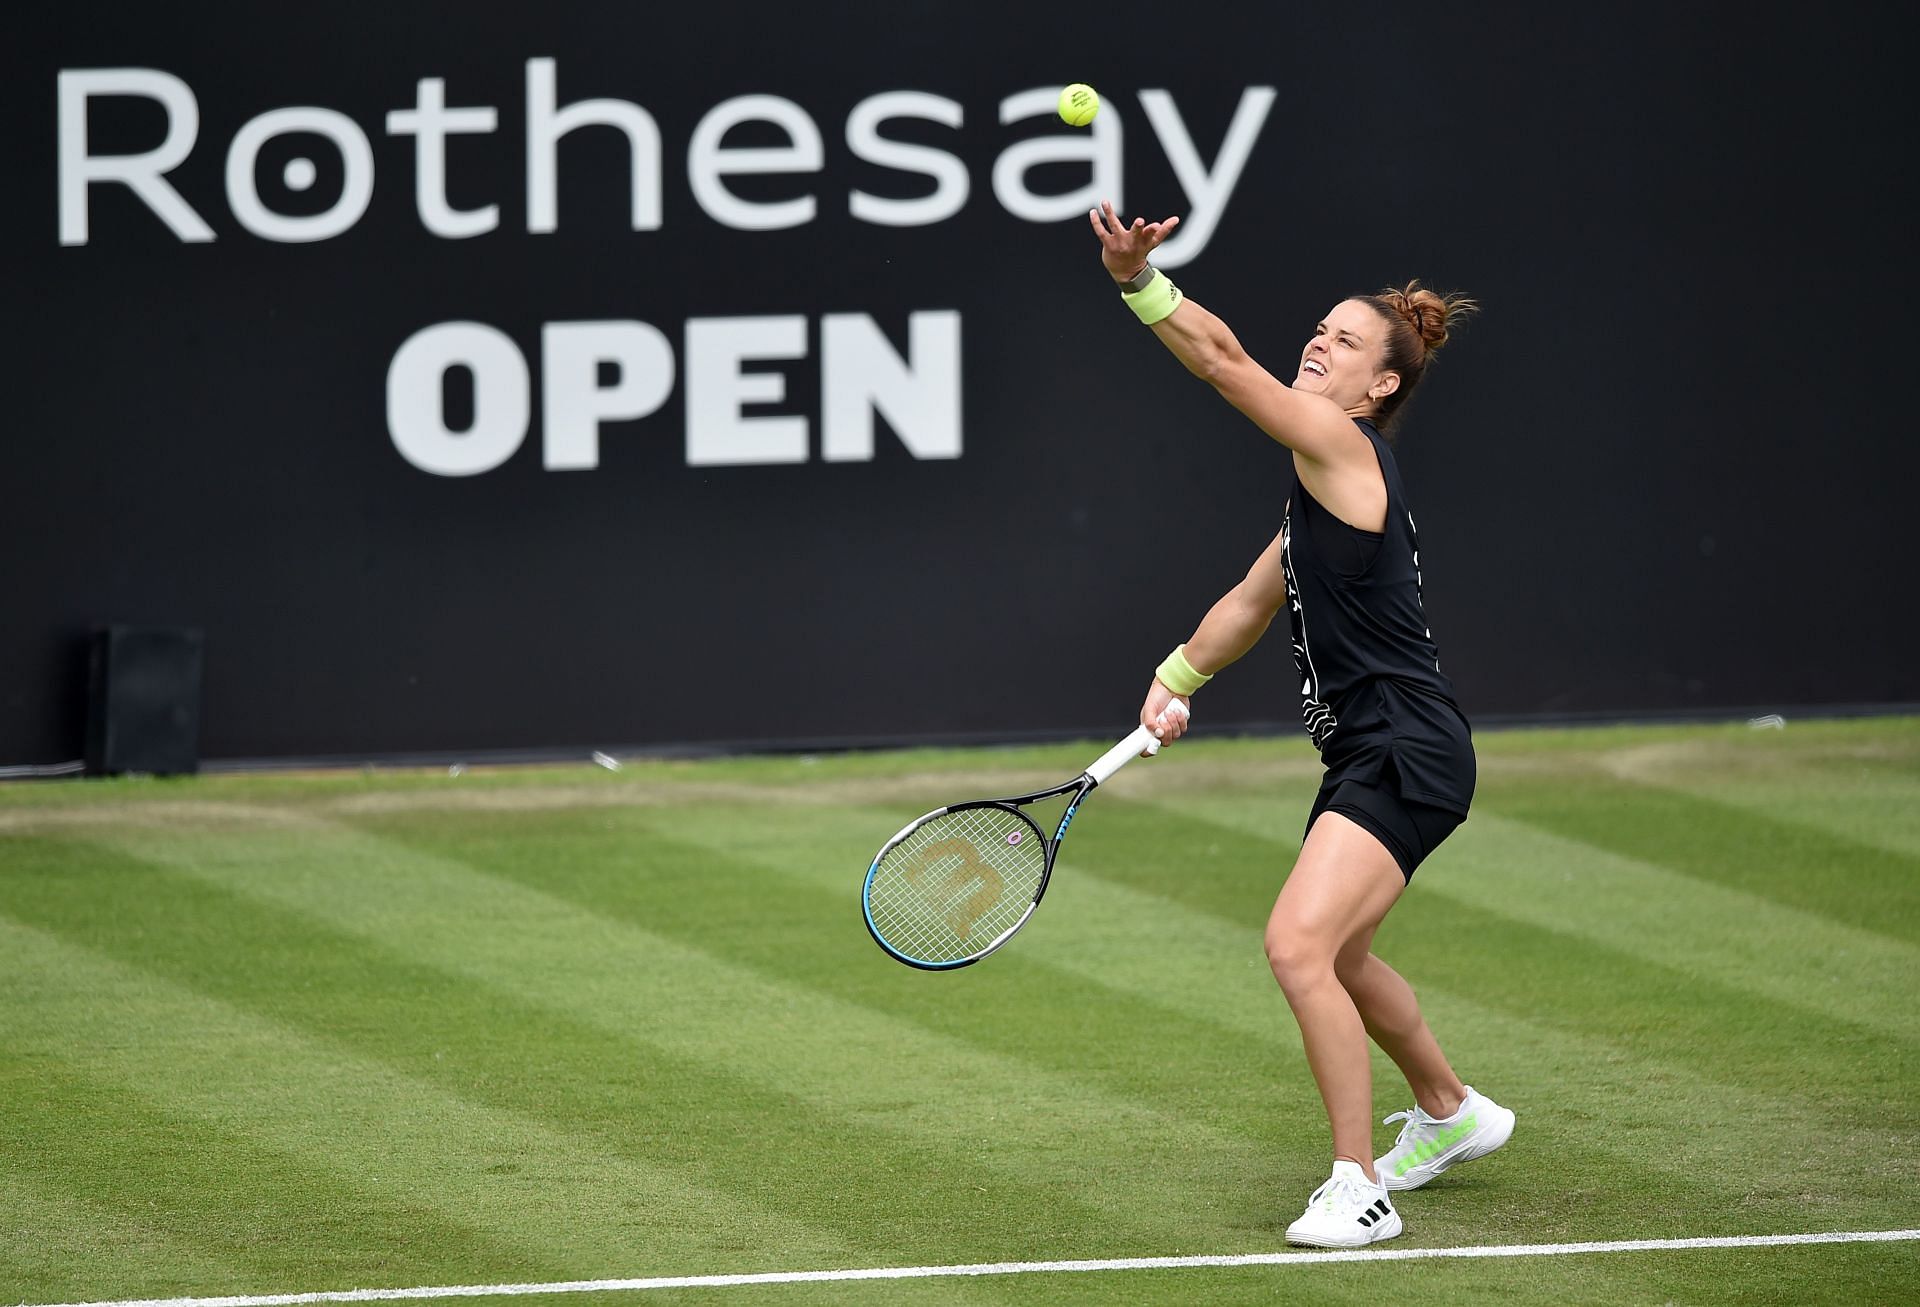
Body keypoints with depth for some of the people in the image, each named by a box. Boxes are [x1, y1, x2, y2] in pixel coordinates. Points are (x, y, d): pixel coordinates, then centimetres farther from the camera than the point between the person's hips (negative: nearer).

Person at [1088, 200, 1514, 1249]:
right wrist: (1177, 680, 24)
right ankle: (1449, 1112, 50)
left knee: (1299, 945, -22)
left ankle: (1358, 1189, -16)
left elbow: (1223, 363, -25)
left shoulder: (1344, 448, -12)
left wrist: (1138, 280, -34)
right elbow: (1255, 599, 29)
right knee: (1335, 957, 27)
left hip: (1408, 755, -11)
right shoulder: (1320, 478, 16)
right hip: (1366, 756, 11)